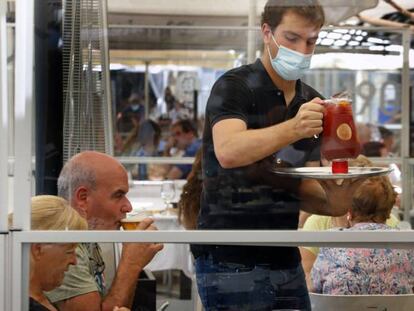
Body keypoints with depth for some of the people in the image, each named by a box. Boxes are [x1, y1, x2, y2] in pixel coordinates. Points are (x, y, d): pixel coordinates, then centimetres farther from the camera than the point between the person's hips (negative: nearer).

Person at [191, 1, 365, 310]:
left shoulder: (311, 103, 10)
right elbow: (228, 153, -27)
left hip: (286, 261, 6)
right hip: (231, 262, -6)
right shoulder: (235, 87, -8)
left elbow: (304, 187, 12)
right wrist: (292, 129, -40)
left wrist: (331, 202, -9)